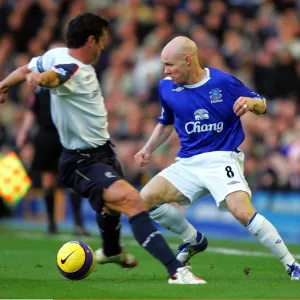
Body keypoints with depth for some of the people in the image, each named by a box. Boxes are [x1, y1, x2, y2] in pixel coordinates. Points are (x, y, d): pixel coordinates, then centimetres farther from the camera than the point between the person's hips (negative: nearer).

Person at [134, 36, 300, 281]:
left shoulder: (223, 82, -8)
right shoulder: (167, 87, 4)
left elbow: (261, 105, 3)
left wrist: (251, 102, -19)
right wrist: (148, 149, 14)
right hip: (187, 163, 5)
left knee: (243, 212, -28)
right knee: (145, 199, -10)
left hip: (222, 157, -5)